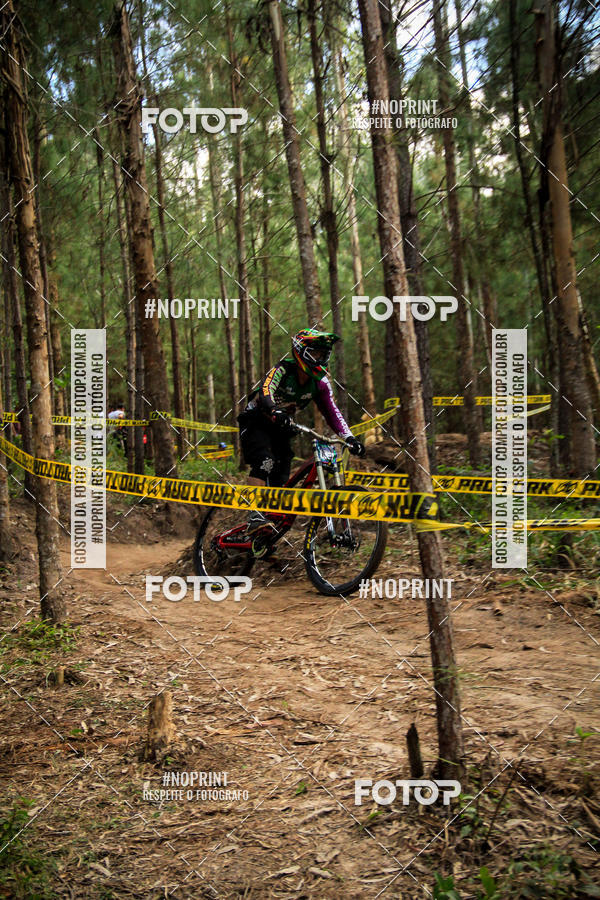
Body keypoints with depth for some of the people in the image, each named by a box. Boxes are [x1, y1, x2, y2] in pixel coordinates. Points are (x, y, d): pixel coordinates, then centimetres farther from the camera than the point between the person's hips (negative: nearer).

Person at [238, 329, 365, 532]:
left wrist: (350, 438, -25)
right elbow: (266, 393, -41)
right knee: (265, 462, -29)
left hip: (280, 427, 6)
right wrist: (276, 413, -63)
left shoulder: (320, 382, -8)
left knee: (281, 478, -4)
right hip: (255, 422, -6)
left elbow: (331, 411, -10)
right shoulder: (282, 370, -24)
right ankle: (255, 515, -30)